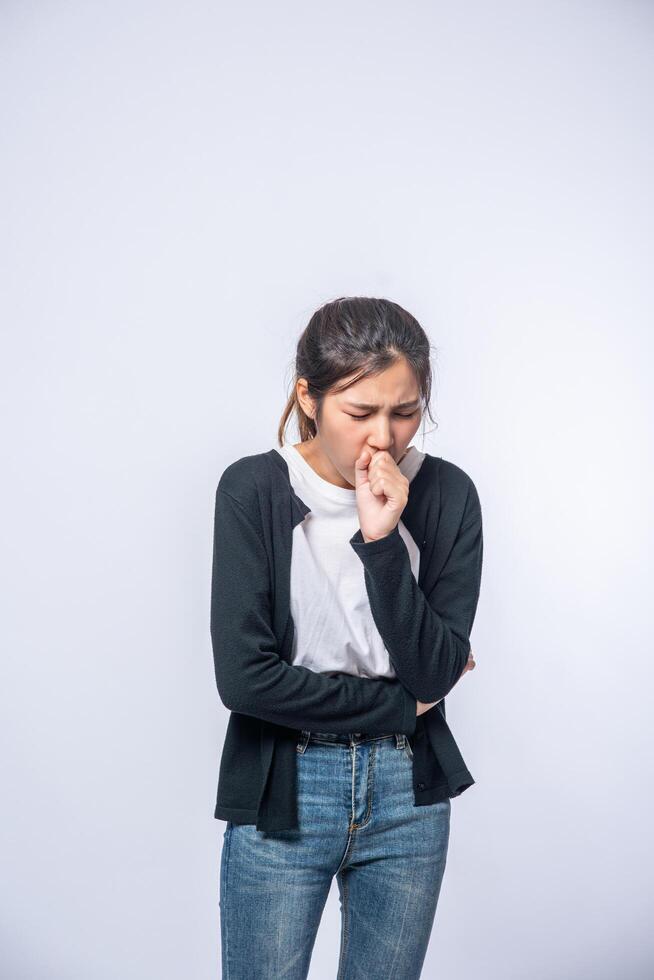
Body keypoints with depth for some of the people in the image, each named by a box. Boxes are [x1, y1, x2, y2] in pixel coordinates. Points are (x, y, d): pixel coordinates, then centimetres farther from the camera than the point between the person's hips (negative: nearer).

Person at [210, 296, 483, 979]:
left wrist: (382, 541, -22)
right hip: (282, 795, -2)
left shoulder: (446, 494, -5)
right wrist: (401, 703, -10)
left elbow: (437, 673, -10)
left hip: (409, 795, 3)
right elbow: (243, 676, -17)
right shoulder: (254, 489, -12)